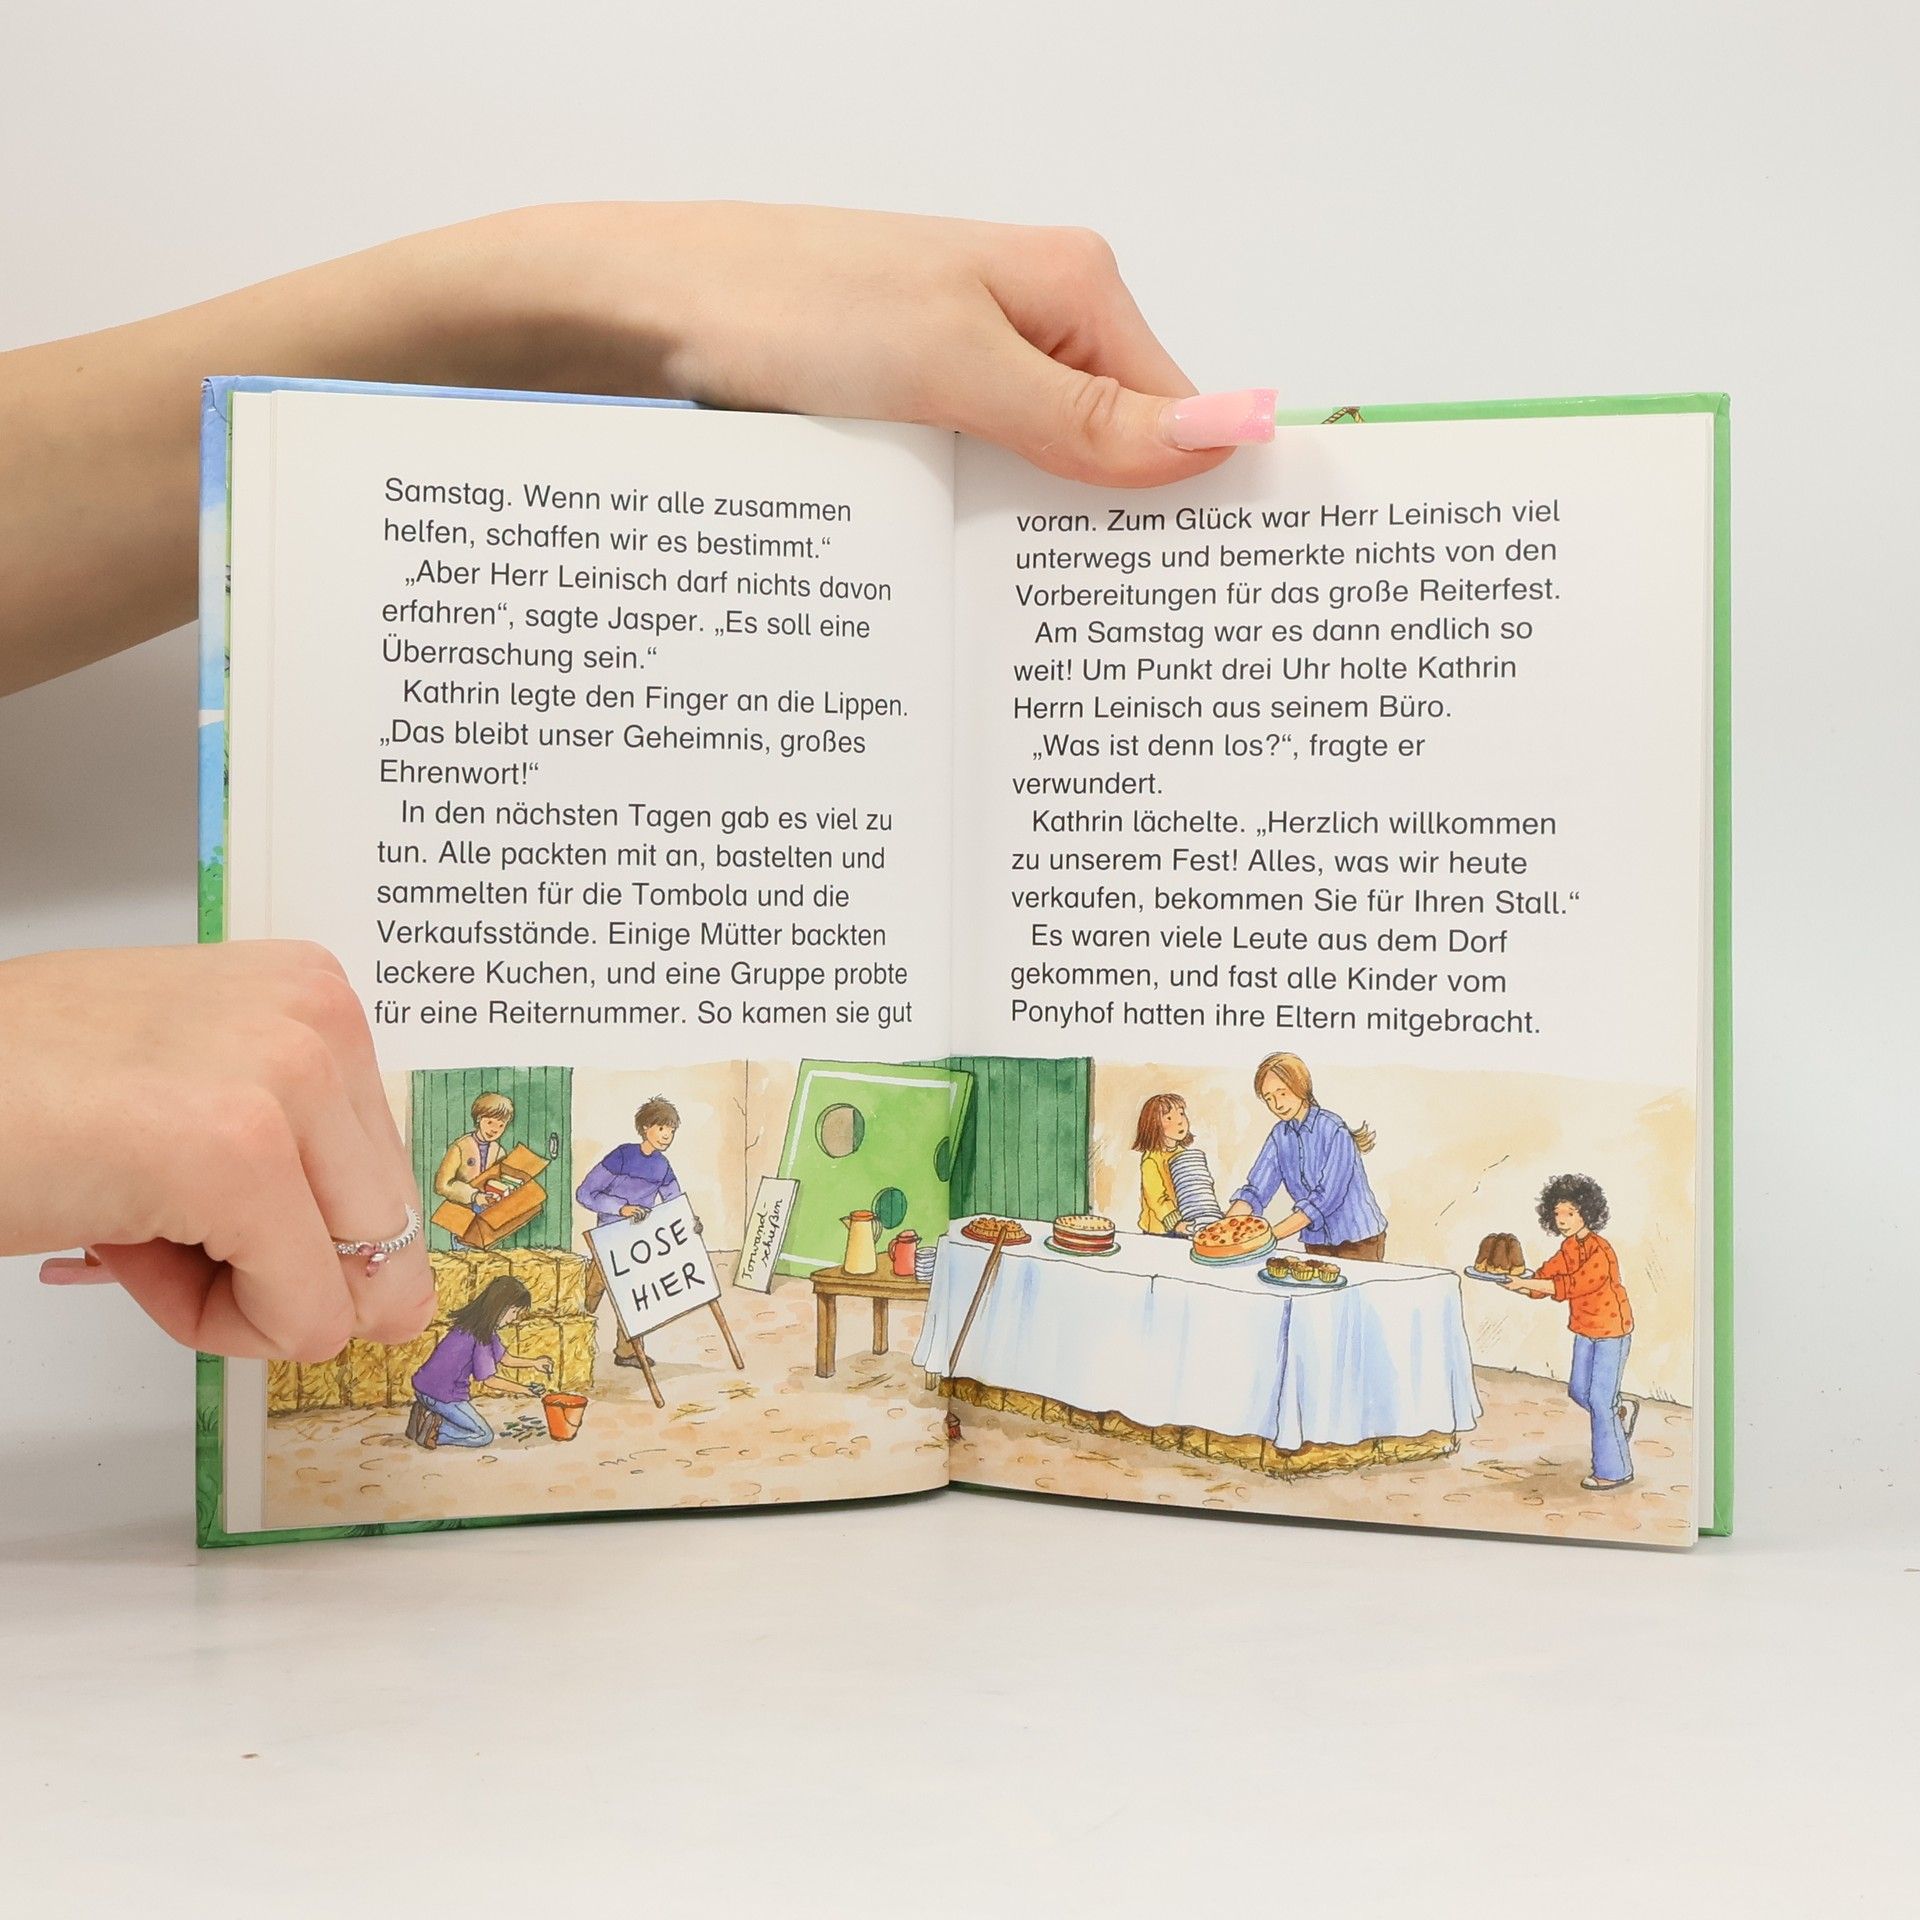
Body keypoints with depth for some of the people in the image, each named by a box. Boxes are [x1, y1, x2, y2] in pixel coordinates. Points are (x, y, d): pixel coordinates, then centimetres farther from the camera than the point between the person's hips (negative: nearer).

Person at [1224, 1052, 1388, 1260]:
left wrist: (1271, 1235, -29)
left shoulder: (1335, 1131, -18)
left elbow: (1326, 1198, -25)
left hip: (1358, 1241, -5)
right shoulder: (1280, 1135, 1)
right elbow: (1256, 1190, -4)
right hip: (1316, 1242, 5)